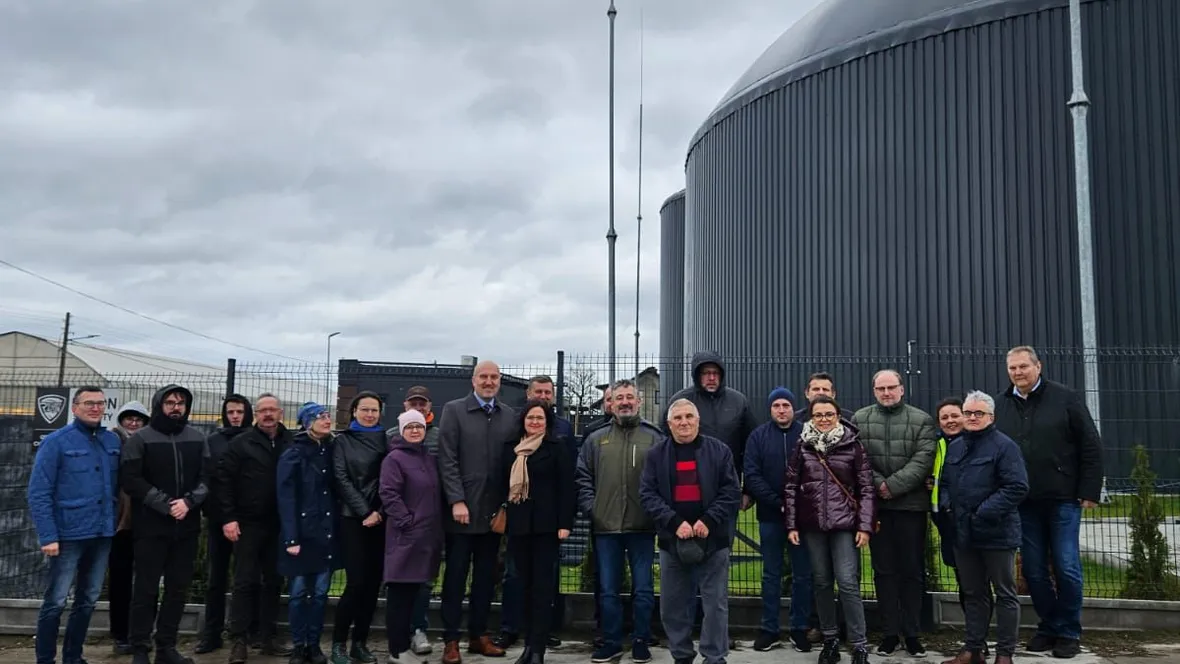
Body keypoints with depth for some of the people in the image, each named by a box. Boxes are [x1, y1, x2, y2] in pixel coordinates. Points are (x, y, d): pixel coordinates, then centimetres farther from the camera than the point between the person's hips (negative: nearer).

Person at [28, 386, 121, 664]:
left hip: (103, 534, 5)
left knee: (88, 600, 13)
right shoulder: (56, 442, -7)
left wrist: (115, 520, 1)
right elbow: (38, 493, -10)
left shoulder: (113, 441, 7)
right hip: (70, 534, -5)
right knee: (56, 601, 0)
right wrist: (47, 536, -15)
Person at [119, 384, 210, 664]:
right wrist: (166, 505, -15)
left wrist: (189, 501, -13)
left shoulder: (198, 439, 9)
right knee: (146, 589, 1)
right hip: (151, 526, -3)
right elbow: (131, 480, -9)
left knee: (178, 589, 7)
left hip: (187, 526, 3)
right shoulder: (140, 438, -1)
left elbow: (206, 478, 6)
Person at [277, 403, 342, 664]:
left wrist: (337, 529, 3)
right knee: (299, 592, 2)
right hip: (302, 533, -4)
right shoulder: (292, 455, -4)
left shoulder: (331, 452, 10)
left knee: (320, 593, 6)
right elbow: (285, 498, -9)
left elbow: (337, 491, 12)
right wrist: (291, 538, -16)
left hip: (327, 532, 4)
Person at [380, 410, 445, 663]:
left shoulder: (431, 459, 15)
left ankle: (405, 644, 23)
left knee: (413, 593, 13)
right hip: (405, 536, -7)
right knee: (399, 594, -1)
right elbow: (389, 495, -14)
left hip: (428, 536, 7)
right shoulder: (394, 459, -7)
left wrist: (437, 527, 12)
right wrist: (407, 521, -18)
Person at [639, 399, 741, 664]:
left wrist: (708, 520, -13)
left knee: (716, 604, 2)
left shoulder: (719, 450, 1)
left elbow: (732, 492, -1)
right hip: (672, 540, 2)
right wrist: (675, 522, -14)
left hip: (712, 539, -2)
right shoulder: (656, 455, 5)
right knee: (673, 605, 9)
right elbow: (648, 495, -1)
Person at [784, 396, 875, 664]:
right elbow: (791, 487, 6)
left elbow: (866, 487, -1)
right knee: (822, 583, 9)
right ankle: (830, 640, 23)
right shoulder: (802, 447, 4)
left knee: (848, 583, -8)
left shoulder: (852, 445, -1)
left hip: (844, 524, -2)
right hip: (812, 525, 3)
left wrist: (865, 525, -7)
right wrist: (791, 525, 1)